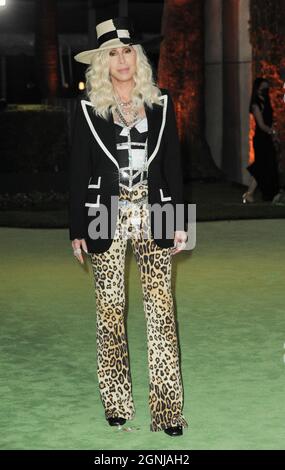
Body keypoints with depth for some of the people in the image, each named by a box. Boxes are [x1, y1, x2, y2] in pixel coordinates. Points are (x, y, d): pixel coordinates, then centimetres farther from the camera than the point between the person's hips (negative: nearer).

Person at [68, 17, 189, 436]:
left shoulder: (160, 103, 8)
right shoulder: (88, 107, 2)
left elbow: (173, 166, 9)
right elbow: (78, 171, 3)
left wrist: (179, 222, 5)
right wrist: (77, 230, 1)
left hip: (153, 216, 1)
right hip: (107, 219, -1)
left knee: (161, 308, -4)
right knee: (110, 310, 4)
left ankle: (168, 409, -1)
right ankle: (117, 403, 14)